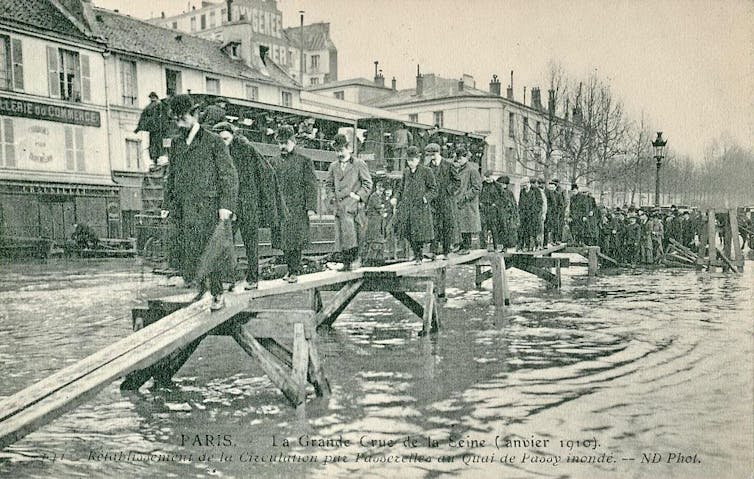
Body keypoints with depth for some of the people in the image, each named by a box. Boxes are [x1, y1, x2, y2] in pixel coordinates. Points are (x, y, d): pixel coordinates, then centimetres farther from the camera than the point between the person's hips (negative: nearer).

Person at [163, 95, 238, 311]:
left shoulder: (214, 141, 0)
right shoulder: (177, 143, 15)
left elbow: (229, 175, -3)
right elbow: (171, 176, 21)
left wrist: (226, 205, -12)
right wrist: (169, 205, 13)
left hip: (208, 207, -4)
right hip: (185, 210, 4)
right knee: (188, 253, 1)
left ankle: (218, 296, 10)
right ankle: (197, 289, 15)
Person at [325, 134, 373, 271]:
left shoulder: (359, 164, 4)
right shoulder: (333, 166, 16)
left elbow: (368, 183, 4)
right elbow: (328, 184, 24)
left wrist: (359, 196, -6)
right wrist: (332, 197, 9)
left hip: (354, 204, -4)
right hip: (339, 205, 4)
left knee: (353, 234, -12)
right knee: (341, 235, 2)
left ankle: (355, 261, -4)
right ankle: (346, 263, 9)